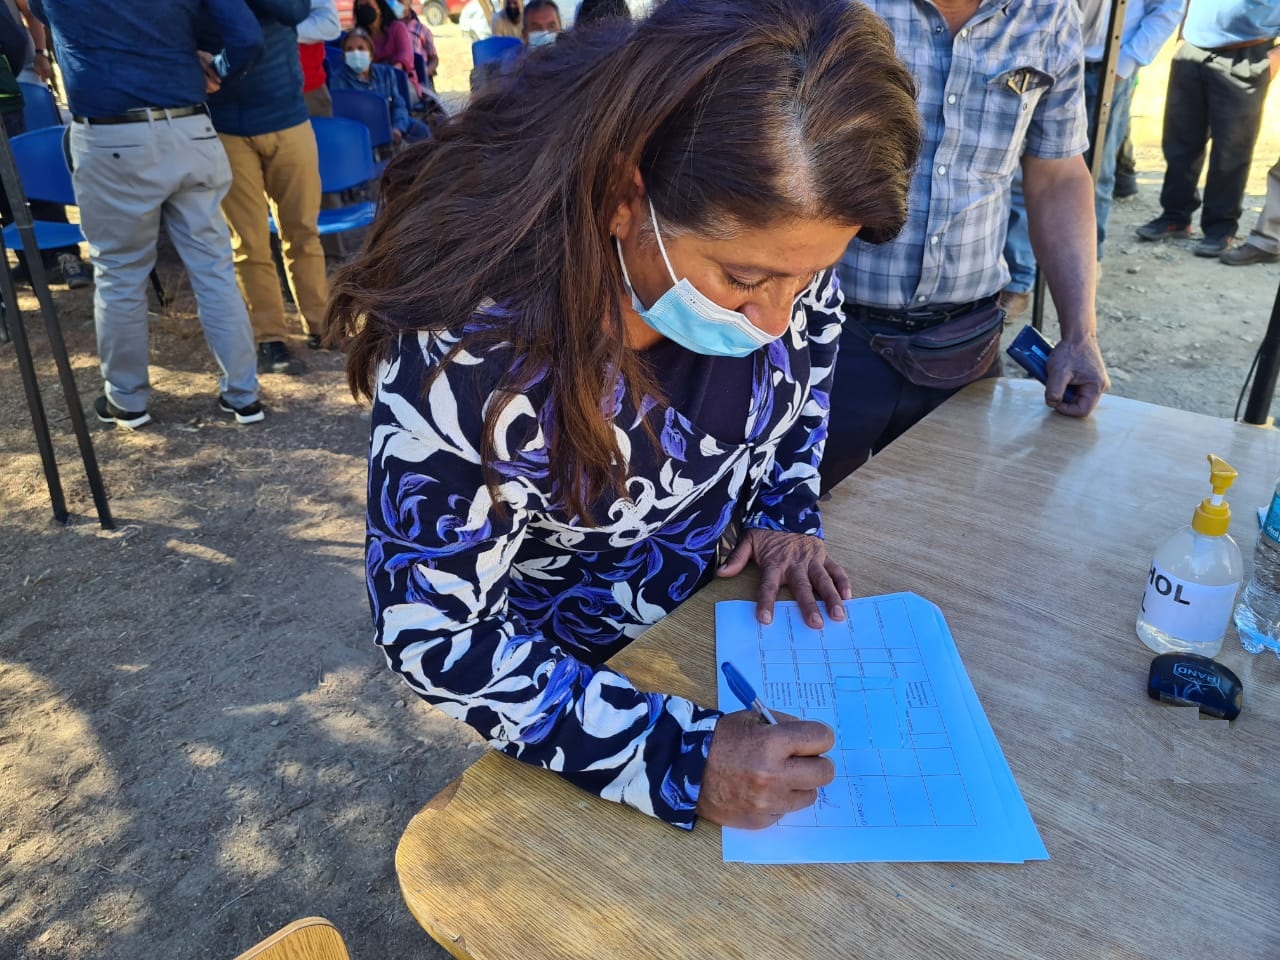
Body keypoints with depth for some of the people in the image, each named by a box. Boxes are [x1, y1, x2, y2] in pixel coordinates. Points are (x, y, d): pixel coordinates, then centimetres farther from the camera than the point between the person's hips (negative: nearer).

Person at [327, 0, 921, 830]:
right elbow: (435, 638, -29)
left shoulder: (778, 241, -22)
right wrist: (675, 759, -37)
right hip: (575, 670, -4)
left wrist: (787, 509, -9)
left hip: (736, 608, 4)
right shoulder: (473, 352, -38)